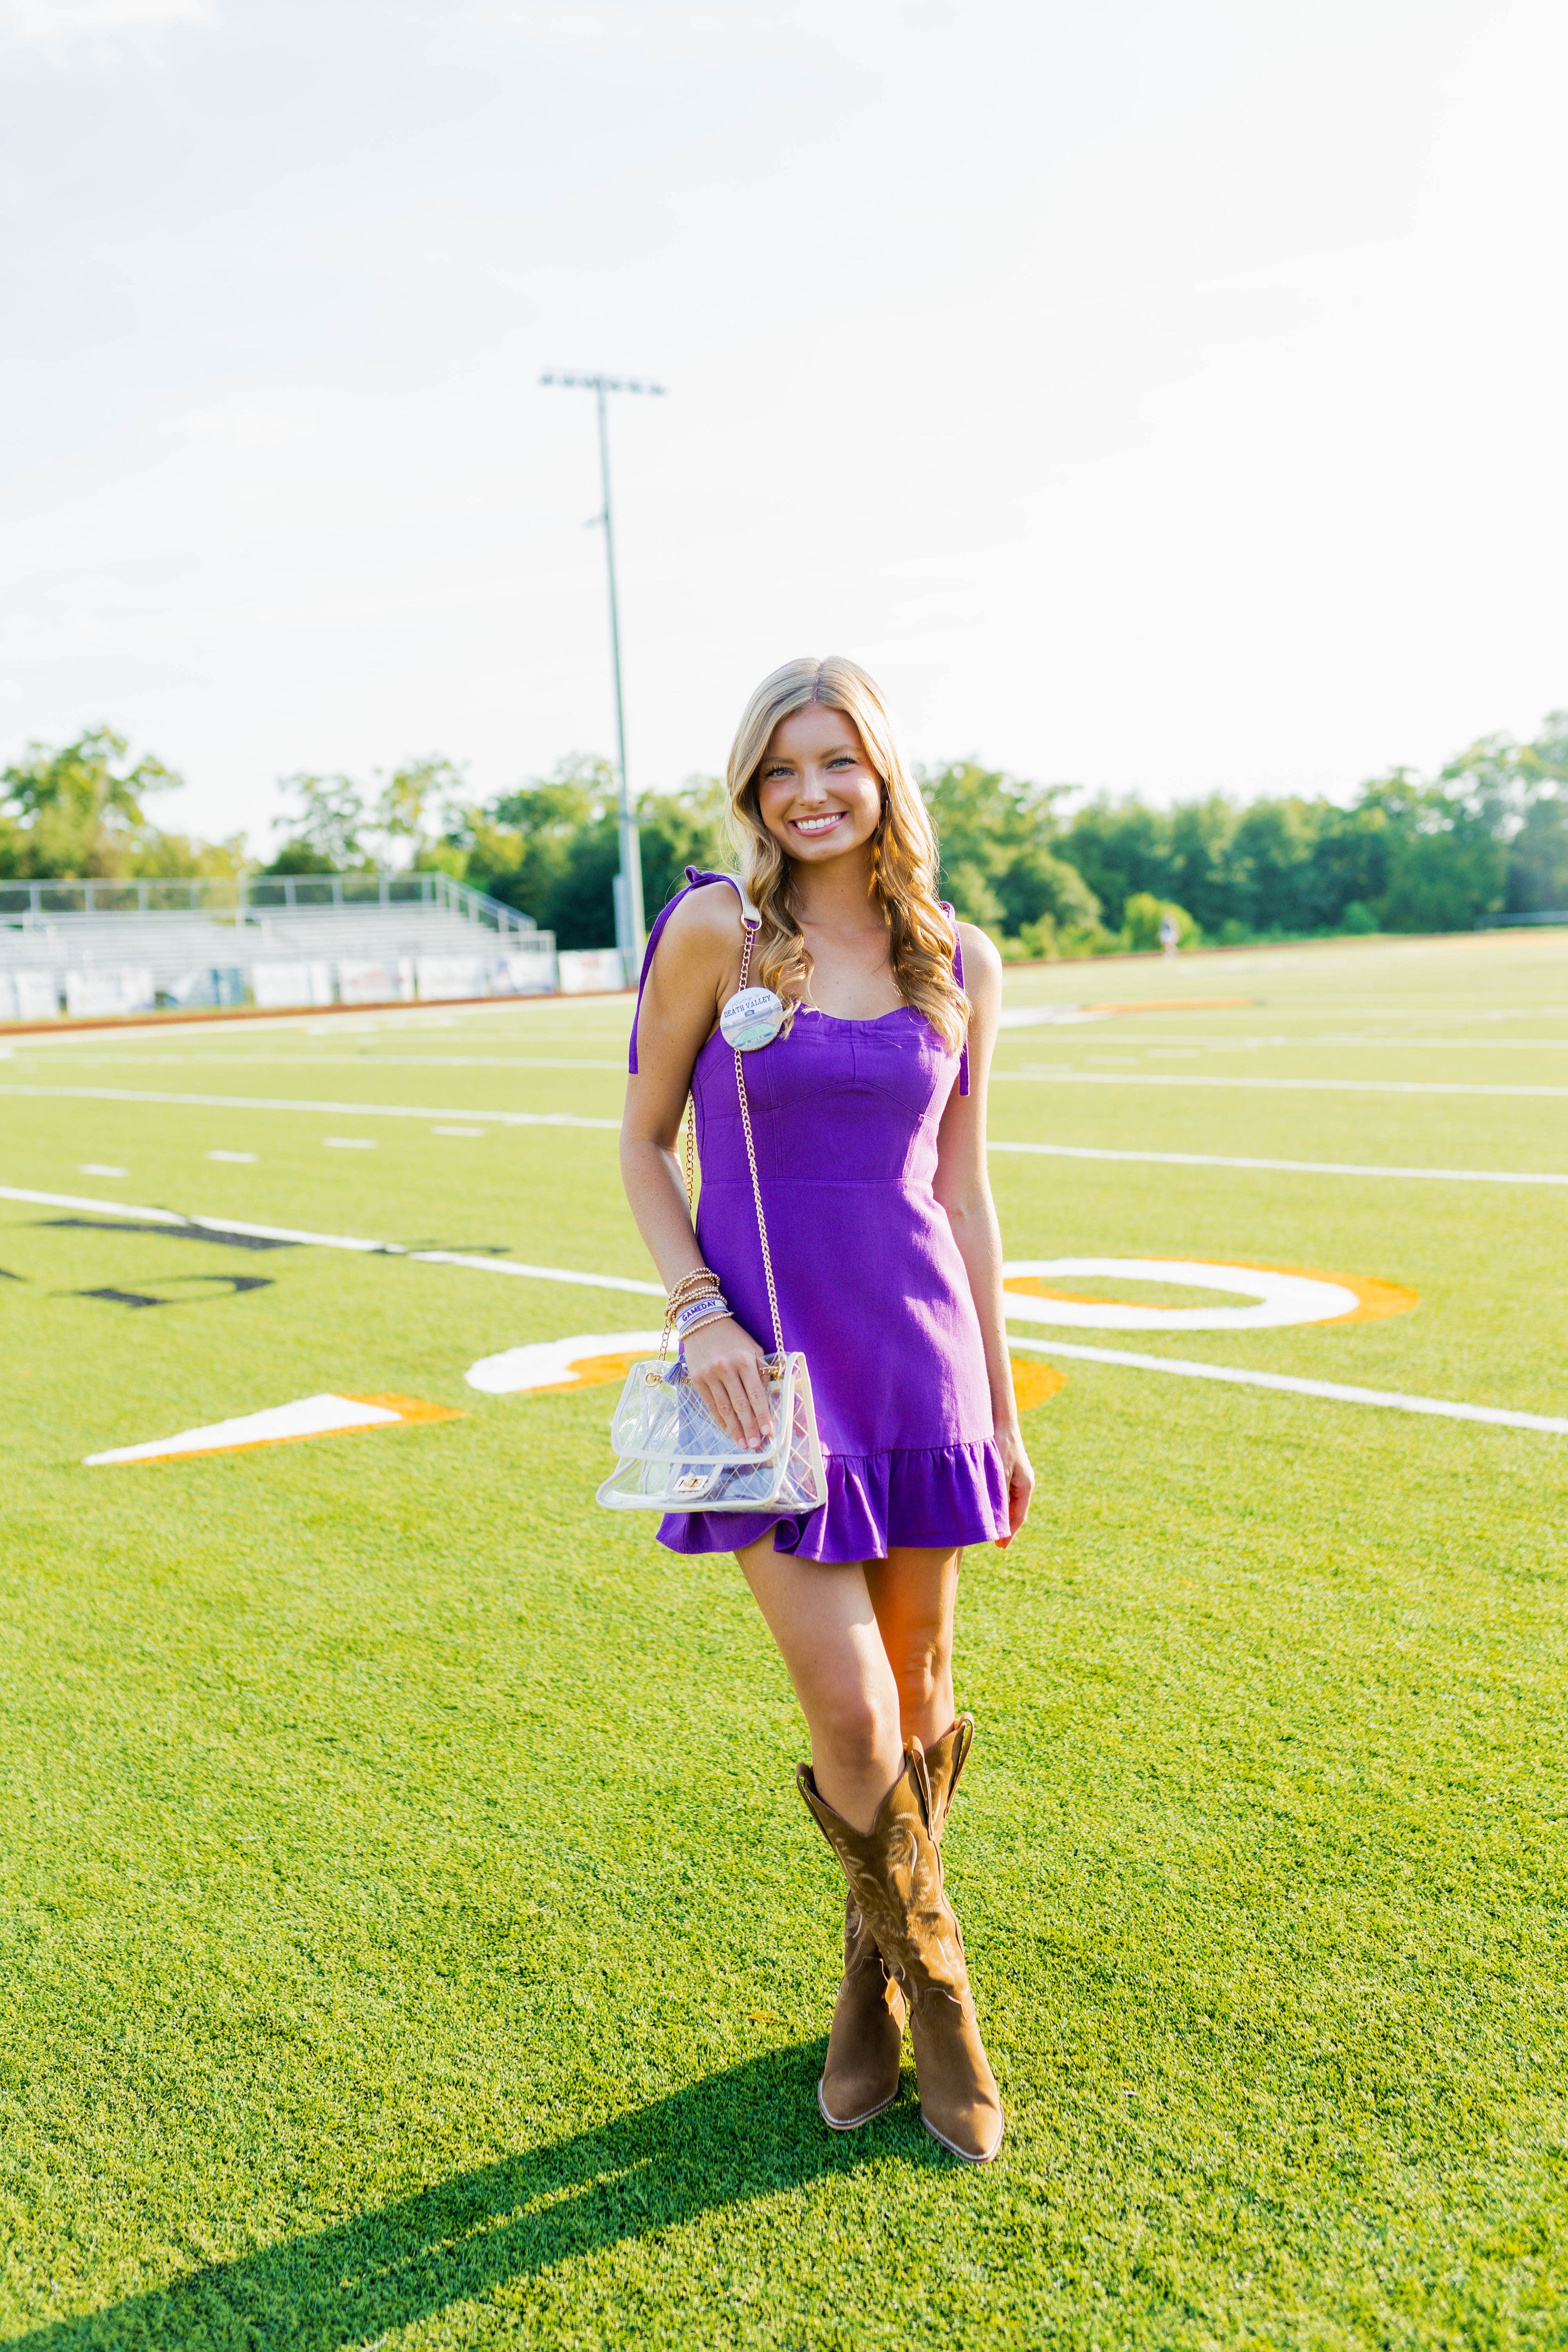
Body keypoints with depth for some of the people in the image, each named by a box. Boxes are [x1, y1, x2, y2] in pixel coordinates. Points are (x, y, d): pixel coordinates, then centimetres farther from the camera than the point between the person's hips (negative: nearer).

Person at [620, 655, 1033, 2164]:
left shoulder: (959, 964, 4)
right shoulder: (713, 929, -5)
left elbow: (963, 1193, 10)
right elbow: (642, 1142, 3)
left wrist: (1001, 1409, 11)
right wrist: (697, 1308, -13)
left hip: (919, 1358, 3)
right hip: (767, 1360, -3)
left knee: (919, 1695, 12)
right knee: (850, 1723, -5)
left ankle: (875, 1977, 37)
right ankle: (934, 1991, 22)